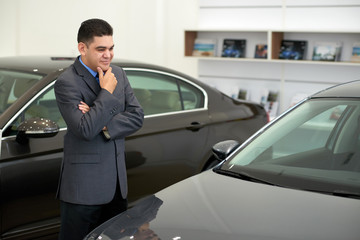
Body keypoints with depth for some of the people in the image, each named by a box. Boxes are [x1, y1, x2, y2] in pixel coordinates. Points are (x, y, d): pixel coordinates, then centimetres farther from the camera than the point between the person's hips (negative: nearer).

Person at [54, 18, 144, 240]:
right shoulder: (66, 83, -14)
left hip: (117, 183, 7)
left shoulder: (118, 74, 8)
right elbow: (85, 130, -24)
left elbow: (137, 116, 1)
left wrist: (103, 124, -14)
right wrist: (107, 92, -17)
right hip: (83, 186, -6)